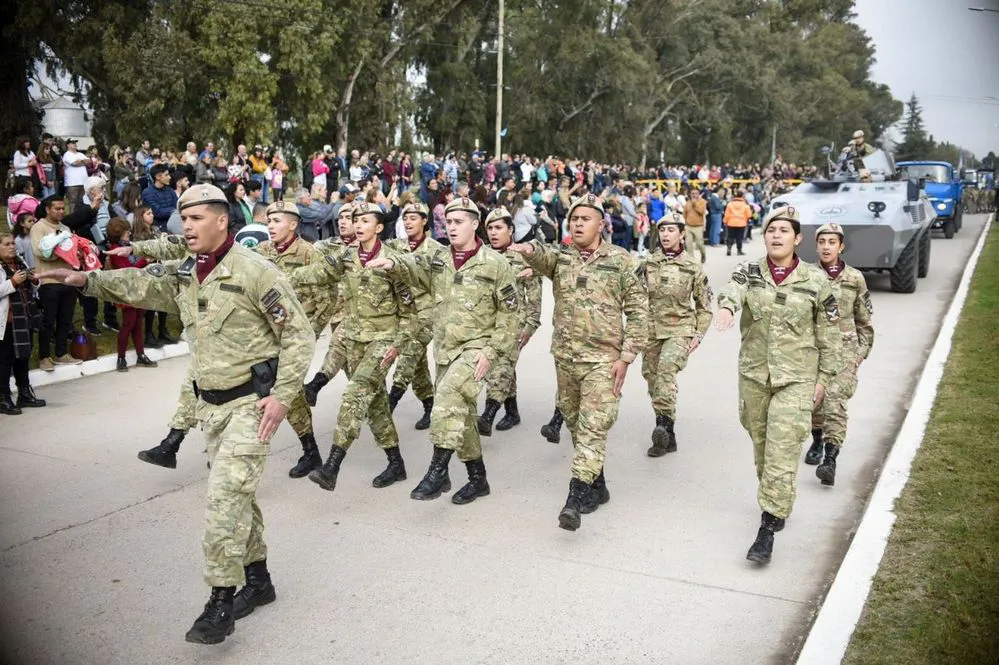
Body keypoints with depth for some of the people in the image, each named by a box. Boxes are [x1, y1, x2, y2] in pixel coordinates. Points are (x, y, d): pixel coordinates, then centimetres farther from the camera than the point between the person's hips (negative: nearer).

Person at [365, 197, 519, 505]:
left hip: (476, 347, -6)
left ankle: (438, 470, -19)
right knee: (460, 413, 13)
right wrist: (392, 262, -36)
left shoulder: (495, 264, -6)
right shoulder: (439, 259, 8)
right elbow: (415, 265, -14)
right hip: (444, 348, 6)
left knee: (448, 397, -27)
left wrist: (492, 351, -13)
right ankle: (477, 478, 27)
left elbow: (508, 312, -6)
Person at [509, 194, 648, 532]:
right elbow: (542, 256, -19)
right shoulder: (560, 257, 6)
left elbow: (638, 311, -3)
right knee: (575, 424, 14)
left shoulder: (621, 260, -3)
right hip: (565, 357, 5)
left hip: (603, 359, -5)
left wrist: (627, 356, -10)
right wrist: (529, 248, -44)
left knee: (593, 428, -11)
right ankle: (597, 487, 30)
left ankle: (576, 497, -14)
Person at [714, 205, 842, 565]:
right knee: (761, 444, 17)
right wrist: (726, 306, -48)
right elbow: (733, 288, -25)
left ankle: (768, 529, -6)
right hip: (753, 373, 3)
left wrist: (824, 377, 4)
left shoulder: (816, 280, -3)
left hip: (796, 378, -3)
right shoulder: (749, 271, 0)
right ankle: (777, 500, 42)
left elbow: (829, 333, 4)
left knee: (782, 451, -10)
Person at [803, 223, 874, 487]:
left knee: (835, 401, -15)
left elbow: (864, 320, 12)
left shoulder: (855, 279, 4)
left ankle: (830, 460, -19)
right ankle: (817, 441, 39)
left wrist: (862, 352, 7)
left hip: (843, 349, -1)